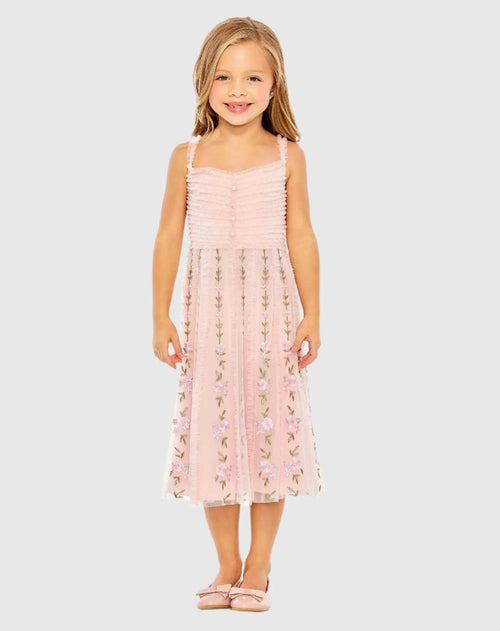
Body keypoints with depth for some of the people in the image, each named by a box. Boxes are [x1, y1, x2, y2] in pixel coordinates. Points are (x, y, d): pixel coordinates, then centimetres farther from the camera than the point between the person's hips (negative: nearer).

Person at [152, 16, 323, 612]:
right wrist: (161, 317, 1)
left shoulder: (287, 156, 1)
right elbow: (168, 237, 5)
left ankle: (258, 564, 17)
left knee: (270, 427, 2)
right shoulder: (187, 157, 2)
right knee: (213, 429, 4)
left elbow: (301, 237, 3)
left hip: (271, 307, -1)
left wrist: (311, 314, -1)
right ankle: (226, 564, 19)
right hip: (209, 311, 1)